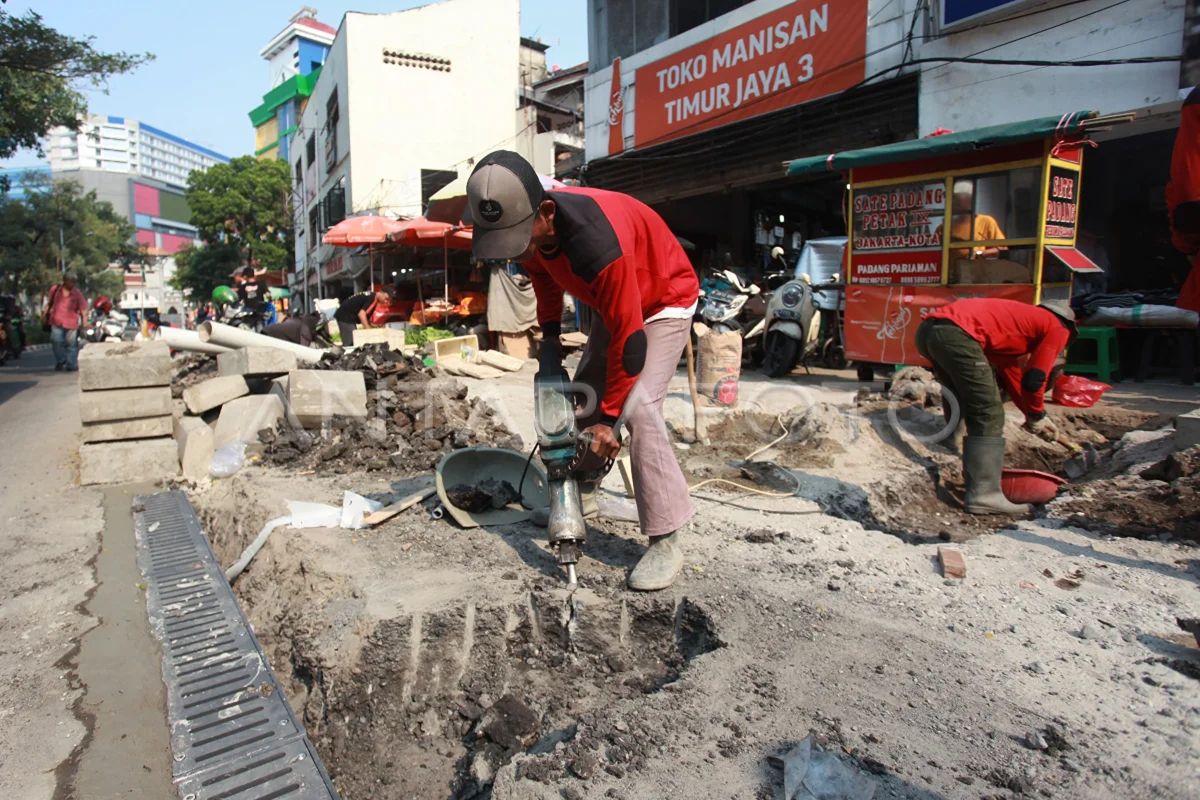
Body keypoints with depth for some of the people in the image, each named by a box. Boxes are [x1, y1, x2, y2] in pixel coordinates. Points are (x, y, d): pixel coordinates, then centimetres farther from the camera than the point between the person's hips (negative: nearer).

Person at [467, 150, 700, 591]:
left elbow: (629, 339, -34)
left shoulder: (598, 243, -42)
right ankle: (581, 494, 28)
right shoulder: (531, 226, -17)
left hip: (665, 302, -8)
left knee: (637, 407, -23)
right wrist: (549, 338, 0)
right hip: (614, 303, 8)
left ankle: (665, 542, -16)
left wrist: (609, 417, -26)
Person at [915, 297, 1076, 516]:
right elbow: (1034, 378, 10)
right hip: (957, 333, -9)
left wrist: (1033, 415, 42)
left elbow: (1011, 373, 41)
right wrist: (1037, 415, 25)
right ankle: (984, 495, -8)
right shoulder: (1057, 328, 16)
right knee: (988, 416, -4)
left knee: (959, 411, 23)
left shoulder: (1021, 317, 38)